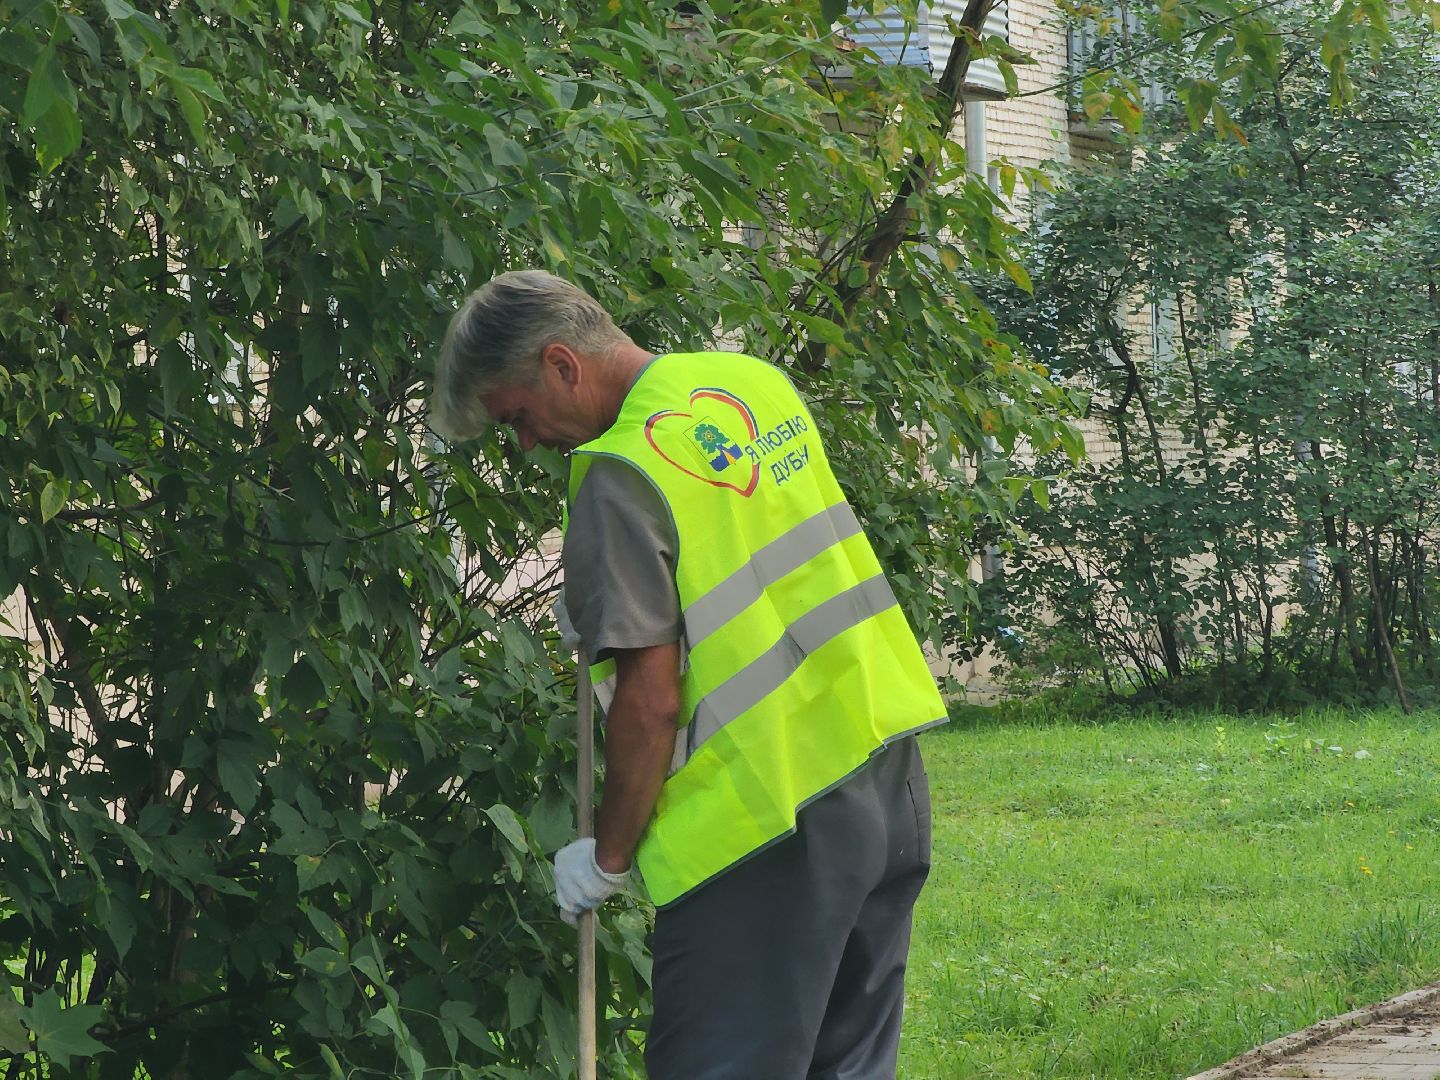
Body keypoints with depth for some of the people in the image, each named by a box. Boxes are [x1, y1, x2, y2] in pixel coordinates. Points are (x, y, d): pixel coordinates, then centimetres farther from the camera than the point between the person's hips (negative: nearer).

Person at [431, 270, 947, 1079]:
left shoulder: (623, 475, -14)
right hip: (889, 770, 8)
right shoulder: (757, 383, 10)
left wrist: (608, 858, -5)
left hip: (775, 815, -8)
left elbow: (651, 701, -16)